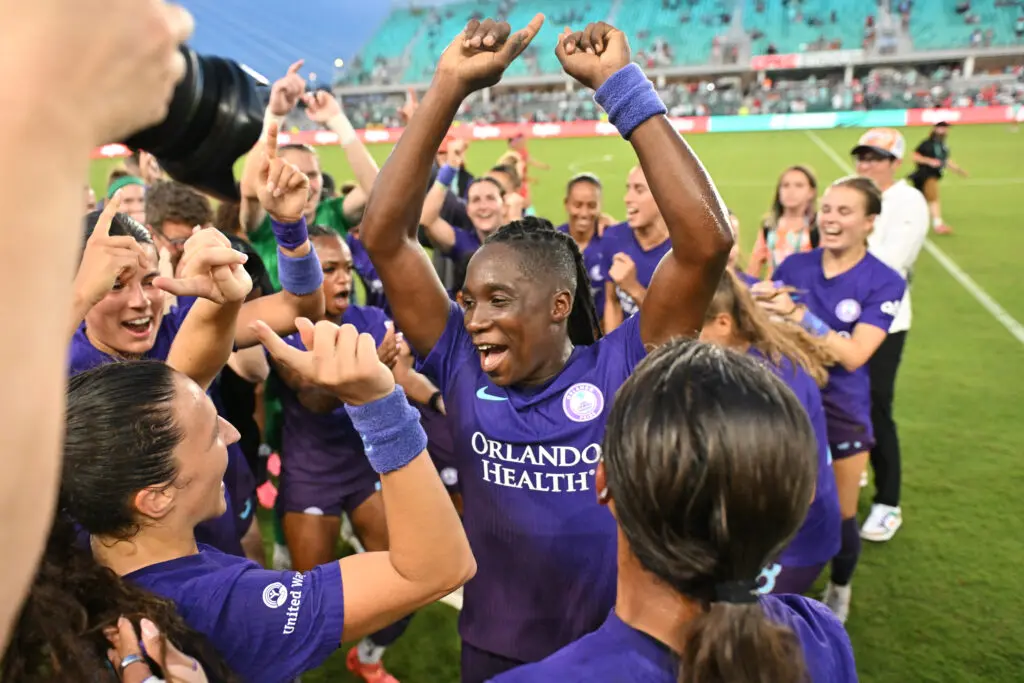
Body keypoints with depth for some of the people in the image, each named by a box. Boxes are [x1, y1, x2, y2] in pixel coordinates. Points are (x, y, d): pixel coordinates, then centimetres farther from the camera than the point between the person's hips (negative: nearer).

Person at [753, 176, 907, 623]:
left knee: (840, 516, 13)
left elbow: (853, 355, -24)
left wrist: (798, 315, -33)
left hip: (842, 413, -1)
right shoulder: (794, 266, -3)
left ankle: (838, 591, 43)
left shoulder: (884, 282, -11)